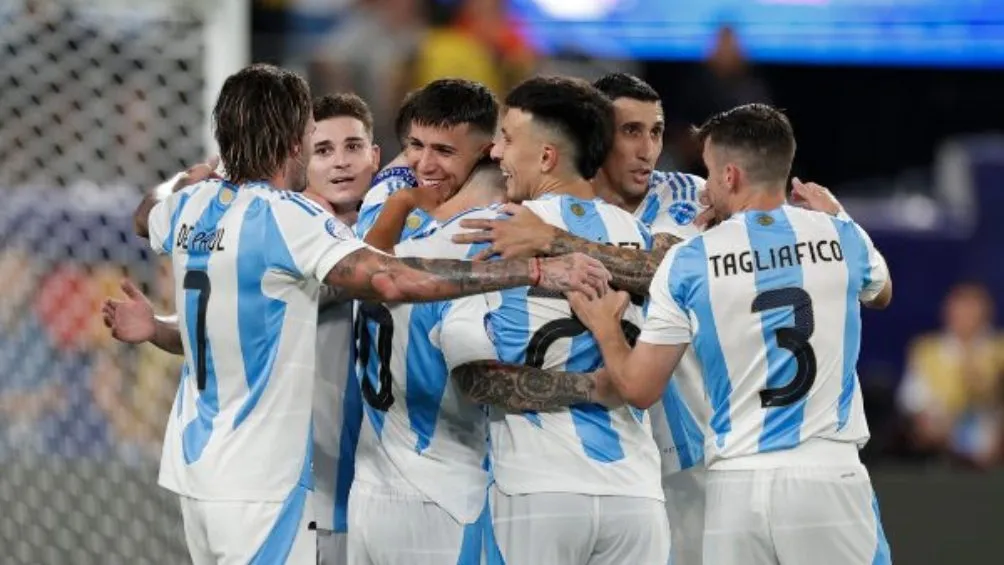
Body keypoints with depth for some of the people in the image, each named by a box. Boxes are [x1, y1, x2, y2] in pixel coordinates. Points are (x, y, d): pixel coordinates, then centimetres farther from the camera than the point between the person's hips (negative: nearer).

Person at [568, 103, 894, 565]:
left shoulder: (687, 263, -2)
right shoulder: (842, 238, 3)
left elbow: (638, 388, 2)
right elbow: (881, 294, 29)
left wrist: (605, 327, 22)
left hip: (736, 487, 0)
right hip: (829, 477, 0)